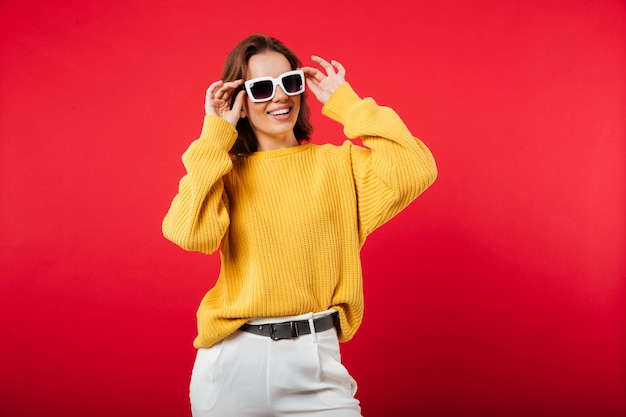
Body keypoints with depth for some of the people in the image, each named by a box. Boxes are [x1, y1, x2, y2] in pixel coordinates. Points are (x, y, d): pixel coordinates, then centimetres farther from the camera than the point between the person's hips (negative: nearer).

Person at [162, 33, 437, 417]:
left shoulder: (339, 163, 3)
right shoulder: (226, 172, 4)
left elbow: (414, 173, -15)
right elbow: (191, 233, -15)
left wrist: (346, 104, -5)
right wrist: (214, 136, -7)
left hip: (315, 359, 0)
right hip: (233, 359, 1)